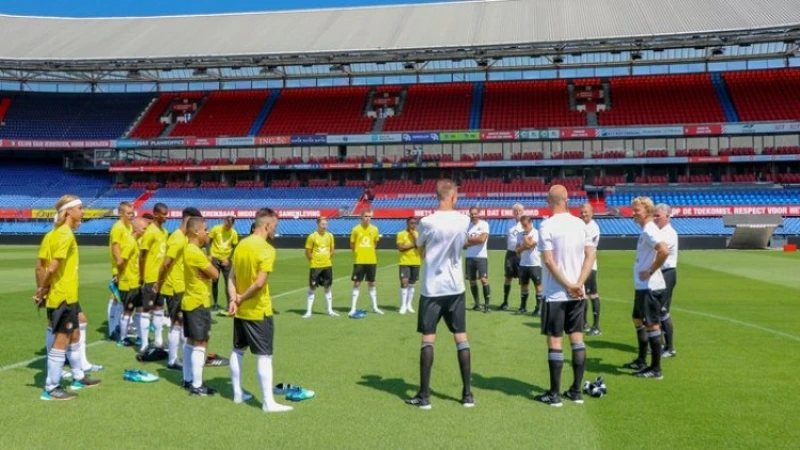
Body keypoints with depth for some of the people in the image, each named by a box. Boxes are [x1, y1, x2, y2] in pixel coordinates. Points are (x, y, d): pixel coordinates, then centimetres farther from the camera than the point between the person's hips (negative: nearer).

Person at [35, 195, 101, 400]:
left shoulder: (64, 232, 12)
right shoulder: (65, 234, -18)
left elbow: (51, 267, 9)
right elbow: (52, 267, -23)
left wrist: (43, 290, 2)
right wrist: (42, 290, -13)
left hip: (68, 295, 10)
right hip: (62, 296, -10)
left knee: (74, 335, 20)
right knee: (61, 340, -2)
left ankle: (78, 377, 33)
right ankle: (51, 389, 7)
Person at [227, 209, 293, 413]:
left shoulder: (241, 244, 6)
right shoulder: (266, 249, -18)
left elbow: (232, 277, 5)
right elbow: (260, 283, -25)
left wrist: (233, 300, -3)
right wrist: (241, 298, -12)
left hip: (240, 310, 8)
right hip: (258, 311, -8)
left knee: (237, 351, 18)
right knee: (264, 356, -3)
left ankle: (237, 393, 29)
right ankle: (268, 402, -1)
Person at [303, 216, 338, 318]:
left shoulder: (330, 236, 3)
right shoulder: (312, 236, -11)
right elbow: (308, 252, -7)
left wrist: (328, 260, 8)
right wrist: (313, 261, -1)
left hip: (327, 266, 4)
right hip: (315, 266, -4)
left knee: (328, 287, 10)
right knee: (312, 288, 1)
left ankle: (330, 310, 19)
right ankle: (309, 311, 9)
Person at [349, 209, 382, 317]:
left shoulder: (374, 229, 2)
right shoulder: (356, 229, -6)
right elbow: (352, 244, 4)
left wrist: (369, 251, 9)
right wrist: (358, 252, -1)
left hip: (372, 260, 3)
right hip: (359, 261, -2)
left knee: (372, 283, 11)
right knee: (357, 283, 0)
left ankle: (375, 307, 20)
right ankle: (353, 308, 6)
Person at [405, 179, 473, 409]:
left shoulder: (427, 222, -12)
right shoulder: (463, 220, -2)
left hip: (432, 289, -3)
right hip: (456, 288, 3)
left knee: (428, 340, 2)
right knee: (461, 338, 9)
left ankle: (424, 396, 5)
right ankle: (467, 394, 12)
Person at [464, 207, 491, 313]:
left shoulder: (484, 224, -3)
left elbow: (482, 239, -17)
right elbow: (464, 244, 1)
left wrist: (469, 239, -8)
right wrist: (476, 241, -13)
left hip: (481, 256, -4)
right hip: (469, 257, 4)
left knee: (484, 279, -11)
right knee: (472, 281, 7)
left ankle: (486, 304, -6)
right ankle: (477, 304, 18)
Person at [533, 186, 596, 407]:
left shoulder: (547, 226, -12)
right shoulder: (580, 224, 5)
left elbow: (549, 261, -17)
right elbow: (591, 255, 1)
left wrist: (568, 285, -10)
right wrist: (578, 284, -5)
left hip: (555, 293, -5)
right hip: (577, 293, 5)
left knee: (554, 341, 1)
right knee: (577, 338, 12)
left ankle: (555, 394, 7)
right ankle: (576, 391, 17)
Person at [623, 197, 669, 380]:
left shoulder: (649, 231, -17)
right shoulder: (646, 231, 13)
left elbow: (664, 251, -32)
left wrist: (651, 272, -23)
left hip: (650, 287, -11)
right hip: (643, 286, 11)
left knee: (651, 325, -4)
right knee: (638, 320, 20)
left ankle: (656, 369, 3)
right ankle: (641, 361, 31)